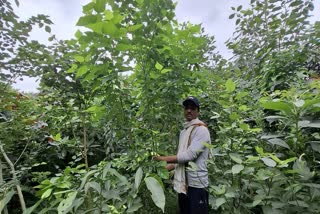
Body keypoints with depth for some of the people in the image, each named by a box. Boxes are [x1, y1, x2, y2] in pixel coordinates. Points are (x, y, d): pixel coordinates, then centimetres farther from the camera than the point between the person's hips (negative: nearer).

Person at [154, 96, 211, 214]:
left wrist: (164, 158, -16)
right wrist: (164, 168, 8)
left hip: (196, 184, -7)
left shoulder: (201, 130, -14)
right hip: (183, 184, 8)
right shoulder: (183, 131, 11)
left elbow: (189, 155, -22)